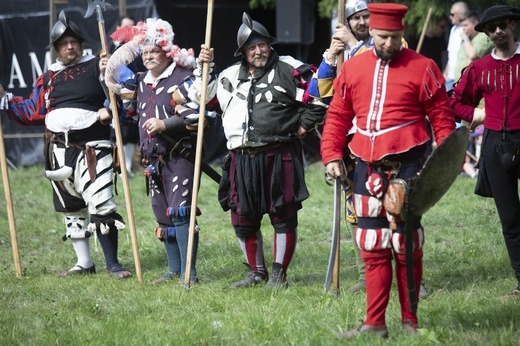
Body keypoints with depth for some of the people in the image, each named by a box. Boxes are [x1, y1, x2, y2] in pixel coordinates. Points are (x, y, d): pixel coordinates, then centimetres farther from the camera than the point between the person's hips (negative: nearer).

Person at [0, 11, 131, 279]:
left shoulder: (96, 67, 0)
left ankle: (112, 263, -6)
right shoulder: (48, 78, 13)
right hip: (59, 150, 6)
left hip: (91, 147, -6)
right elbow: (32, 112, 14)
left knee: (100, 205, -13)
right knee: (71, 207, 12)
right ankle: (84, 263, 23)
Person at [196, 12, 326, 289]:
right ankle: (256, 273, 23)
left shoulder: (288, 70, -4)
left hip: (279, 157, -5)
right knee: (243, 219, 8)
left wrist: (303, 126, -3)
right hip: (242, 160, 5)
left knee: (283, 216, 1)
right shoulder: (230, 77, 13)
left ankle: (279, 274, 10)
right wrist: (202, 67, 12)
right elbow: (204, 98, 25)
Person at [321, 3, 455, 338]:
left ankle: (410, 322, 8)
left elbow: (442, 117, -2)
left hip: (407, 166, -4)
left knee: (406, 245, -1)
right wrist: (332, 155, 4)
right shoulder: (353, 68, 9)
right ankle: (375, 323, 13)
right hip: (367, 168, 4)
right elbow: (337, 116, 14)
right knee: (372, 247, 7)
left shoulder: (422, 68, -2)